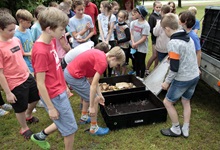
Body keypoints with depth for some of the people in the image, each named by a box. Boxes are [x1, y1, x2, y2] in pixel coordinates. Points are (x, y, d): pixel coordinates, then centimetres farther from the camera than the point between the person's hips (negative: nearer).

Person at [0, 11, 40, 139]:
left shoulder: (16, 40, 0)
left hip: (27, 77, 7)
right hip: (15, 84, -7)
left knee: (36, 98, 25)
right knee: (20, 108, 13)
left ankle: (29, 115, 54)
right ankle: (24, 129, 40)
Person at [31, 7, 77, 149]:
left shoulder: (51, 41, 1)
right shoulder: (40, 51, -26)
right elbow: (40, 84, -20)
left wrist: (65, 86, 18)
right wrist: (51, 107, -13)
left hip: (60, 92, 9)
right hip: (54, 96, -8)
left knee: (64, 123, 25)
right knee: (71, 128, 9)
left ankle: (40, 136, 44)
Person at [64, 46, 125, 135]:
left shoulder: (100, 55, 9)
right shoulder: (103, 62, -19)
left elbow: (93, 79, 13)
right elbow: (93, 85, -19)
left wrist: (99, 95, 14)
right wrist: (92, 107, -11)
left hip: (69, 71, 10)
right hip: (74, 77, -9)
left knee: (88, 95, 28)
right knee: (95, 100, 3)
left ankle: (84, 118, 44)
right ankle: (94, 129, 17)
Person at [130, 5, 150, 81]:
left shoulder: (146, 25, -16)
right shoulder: (134, 22, 0)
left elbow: (144, 38, -17)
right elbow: (132, 33, 1)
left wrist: (135, 44, -18)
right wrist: (133, 43, -13)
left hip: (142, 47, -5)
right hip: (135, 46, 5)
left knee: (142, 62, 6)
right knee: (136, 61, 17)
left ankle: (141, 77, 20)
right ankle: (137, 76, 32)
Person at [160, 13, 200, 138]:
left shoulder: (173, 43, -22)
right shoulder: (188, 37, 3)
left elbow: (174, 68, -22)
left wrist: (167, 82, -9)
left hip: (183, 79, -8)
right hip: (195, 76, 8)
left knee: (167, 102, 11)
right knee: (186, 101, 24)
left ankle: (176, 130, 25)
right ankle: (185, 130, 34)